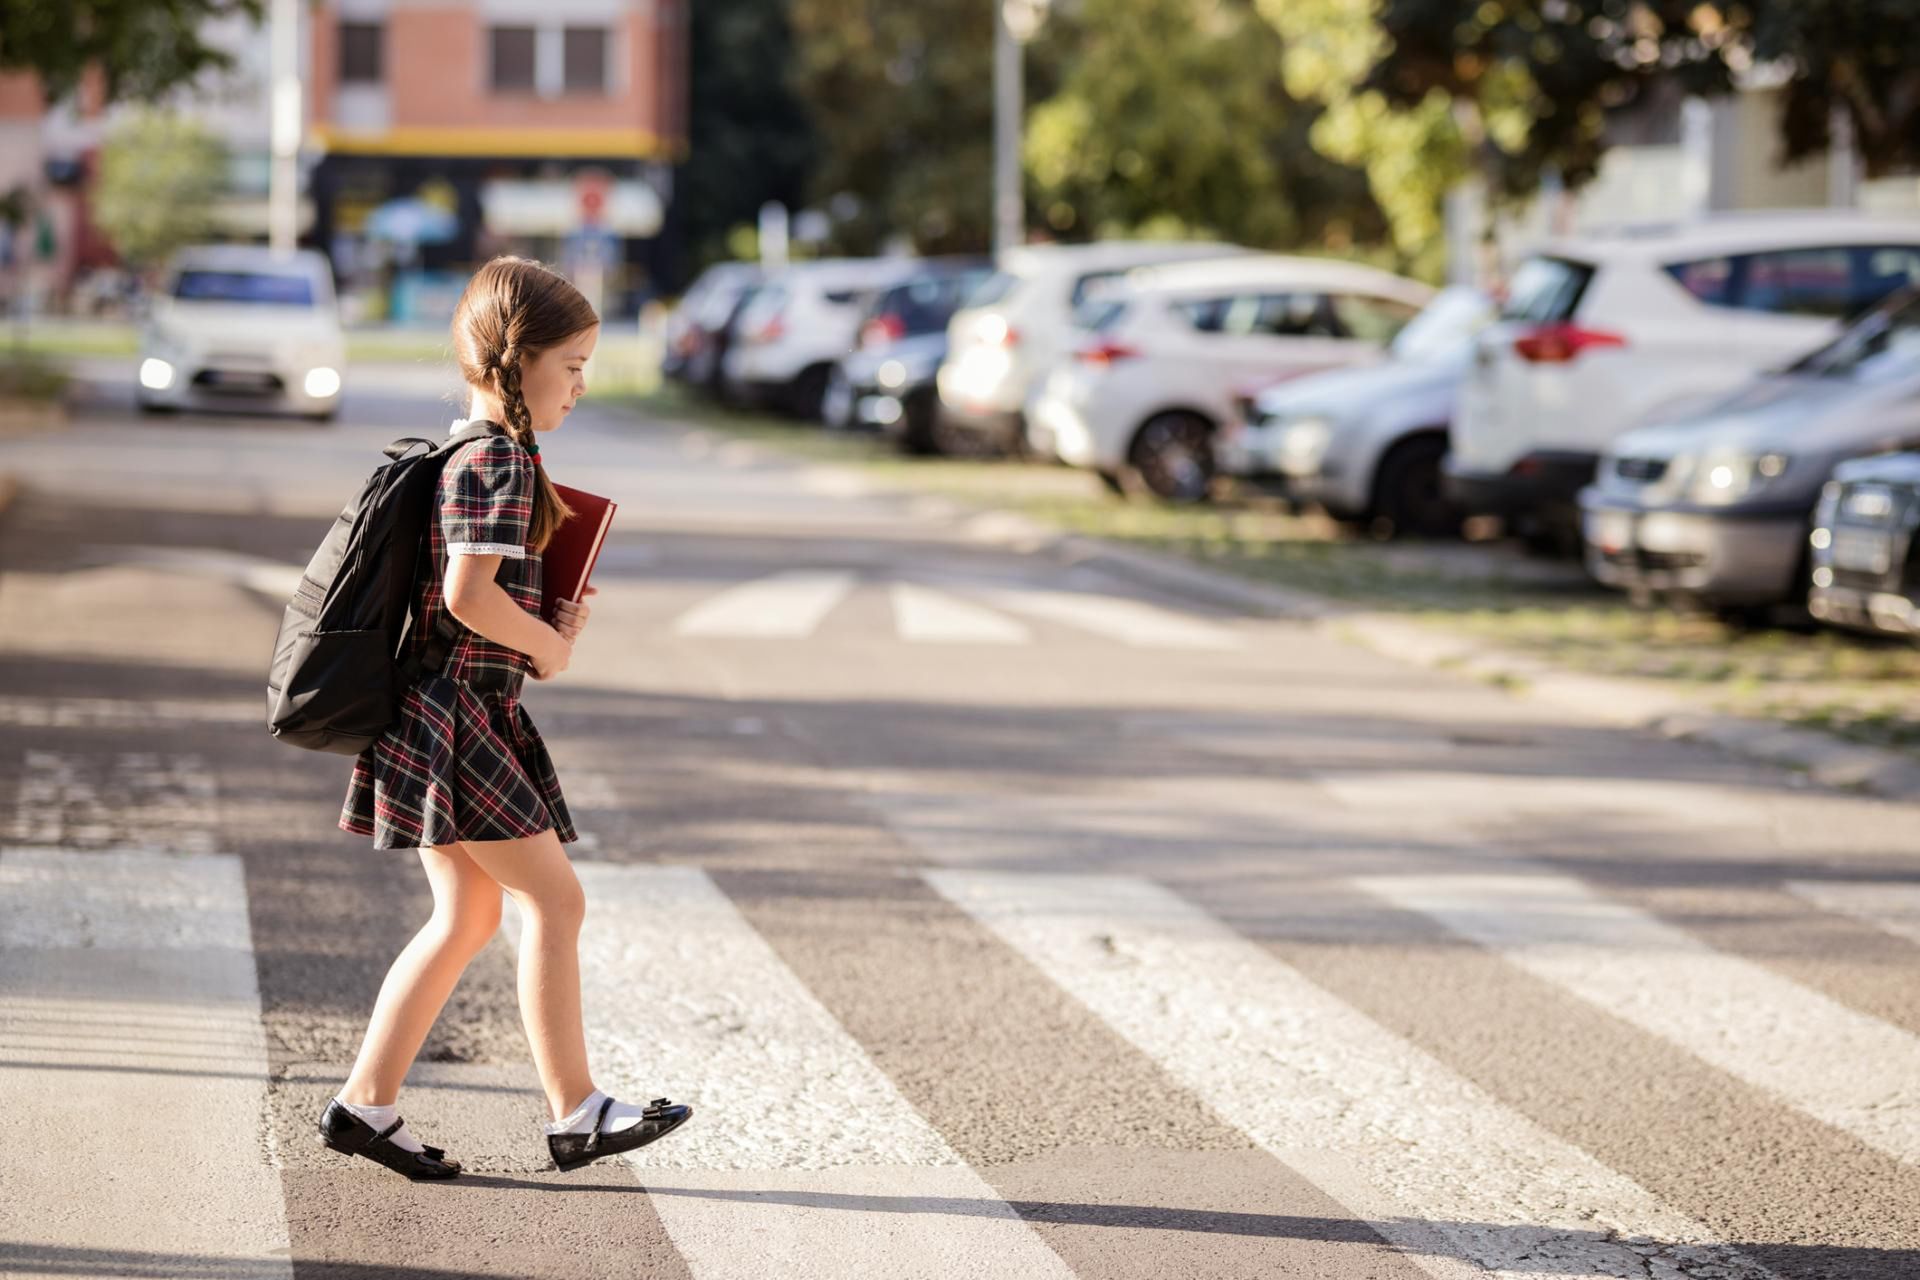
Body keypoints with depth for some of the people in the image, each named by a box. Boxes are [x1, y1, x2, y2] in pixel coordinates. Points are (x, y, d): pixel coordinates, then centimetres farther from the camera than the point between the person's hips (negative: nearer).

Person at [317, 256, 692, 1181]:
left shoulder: (471, 452, 16)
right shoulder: (501, 459, -16)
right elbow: (469, 593, -26)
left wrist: (545, 625, 8)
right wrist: (548, 647, -11)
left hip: (453, 714, 10)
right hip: (459, 712, -10)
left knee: (467, 916, 12)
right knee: (554, 898, -6)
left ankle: (366, 1103, 12)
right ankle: (575, 1113, -1)